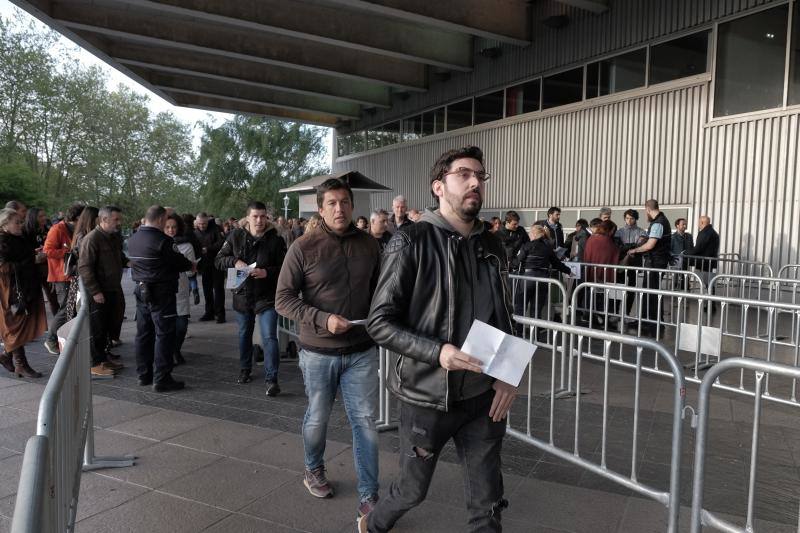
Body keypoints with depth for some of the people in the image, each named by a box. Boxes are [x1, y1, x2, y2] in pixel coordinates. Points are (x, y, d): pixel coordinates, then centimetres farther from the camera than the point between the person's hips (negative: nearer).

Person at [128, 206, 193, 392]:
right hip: (160, 293, -8)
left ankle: (144, 375, 23)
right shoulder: (163, 240, -18)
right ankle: (161, 379, 1)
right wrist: (191, 265, 9)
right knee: (164, 334, -2)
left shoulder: (133, 239, 7)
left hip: (141, 291, 8)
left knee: (144, 333, 14)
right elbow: (179, 261, -12)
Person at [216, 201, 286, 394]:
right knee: (244, 334, 20)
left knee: (269, 337, -9)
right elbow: (219, 260, 3)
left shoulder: (276, 239, -9)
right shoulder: (236, 236, -1)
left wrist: (267, 272, -25)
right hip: (242, 295, 4)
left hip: (267, 296, -4)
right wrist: (234, 261, -16)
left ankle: (271, 380, -3)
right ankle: (245, 369, 40)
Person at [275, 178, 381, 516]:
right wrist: (323, 319, -20)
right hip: (319, 352, -1)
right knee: (317, 418, 17)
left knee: (365, 421, 4)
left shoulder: (369, 244, 0)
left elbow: (379, 290, 12)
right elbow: (283, 299, -9)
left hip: (362, 351, 2)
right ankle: (313, 471, 45)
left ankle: (368, 496, 18)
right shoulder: (303, 248, -10)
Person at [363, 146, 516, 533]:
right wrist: (437, 352, -26)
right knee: (413, 490, 17)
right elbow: (379, 322, -13)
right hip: (427, 396, -4)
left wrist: (507, 376, 0)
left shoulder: (492, 247, 4)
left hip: (484, 397, 4)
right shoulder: (412, 243, -12)